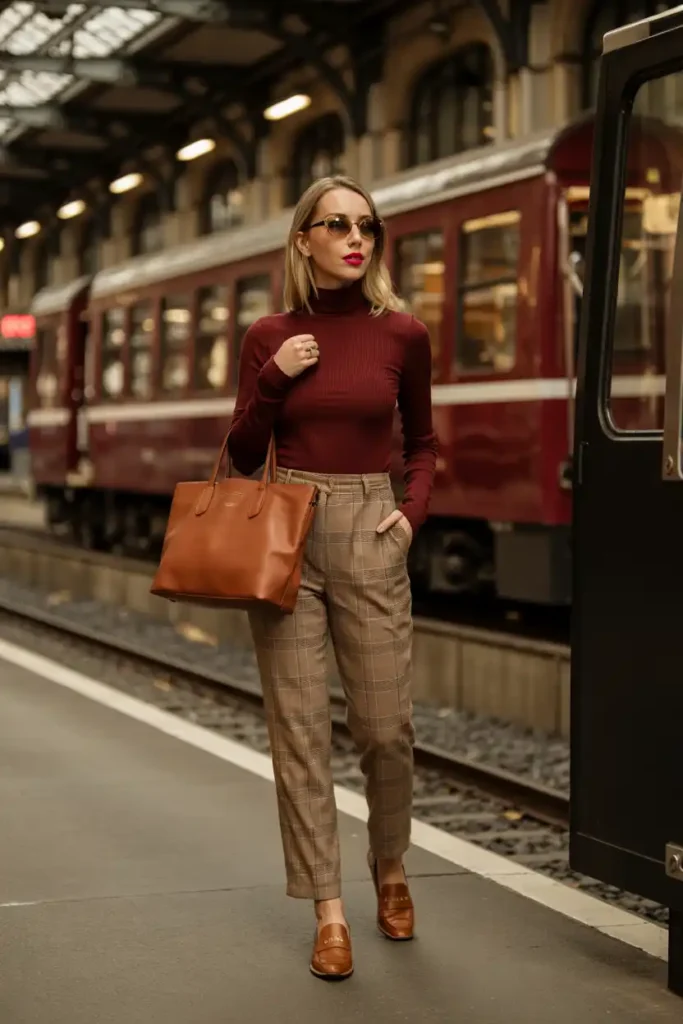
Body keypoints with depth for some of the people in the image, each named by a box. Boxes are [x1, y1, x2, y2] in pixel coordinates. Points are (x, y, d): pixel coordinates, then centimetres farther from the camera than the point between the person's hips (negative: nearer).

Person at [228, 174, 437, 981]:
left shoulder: (402, 334, 2)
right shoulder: (269, 337, 2)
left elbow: (422, 443, 15)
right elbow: (242, 459, 5)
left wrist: (413, 511, -2)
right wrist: (274, 379, -9)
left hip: (369, 538, 0)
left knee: (385, 725, 2)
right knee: (298, 727, -1)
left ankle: (390, 870, 30)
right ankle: (328, 911, 7)